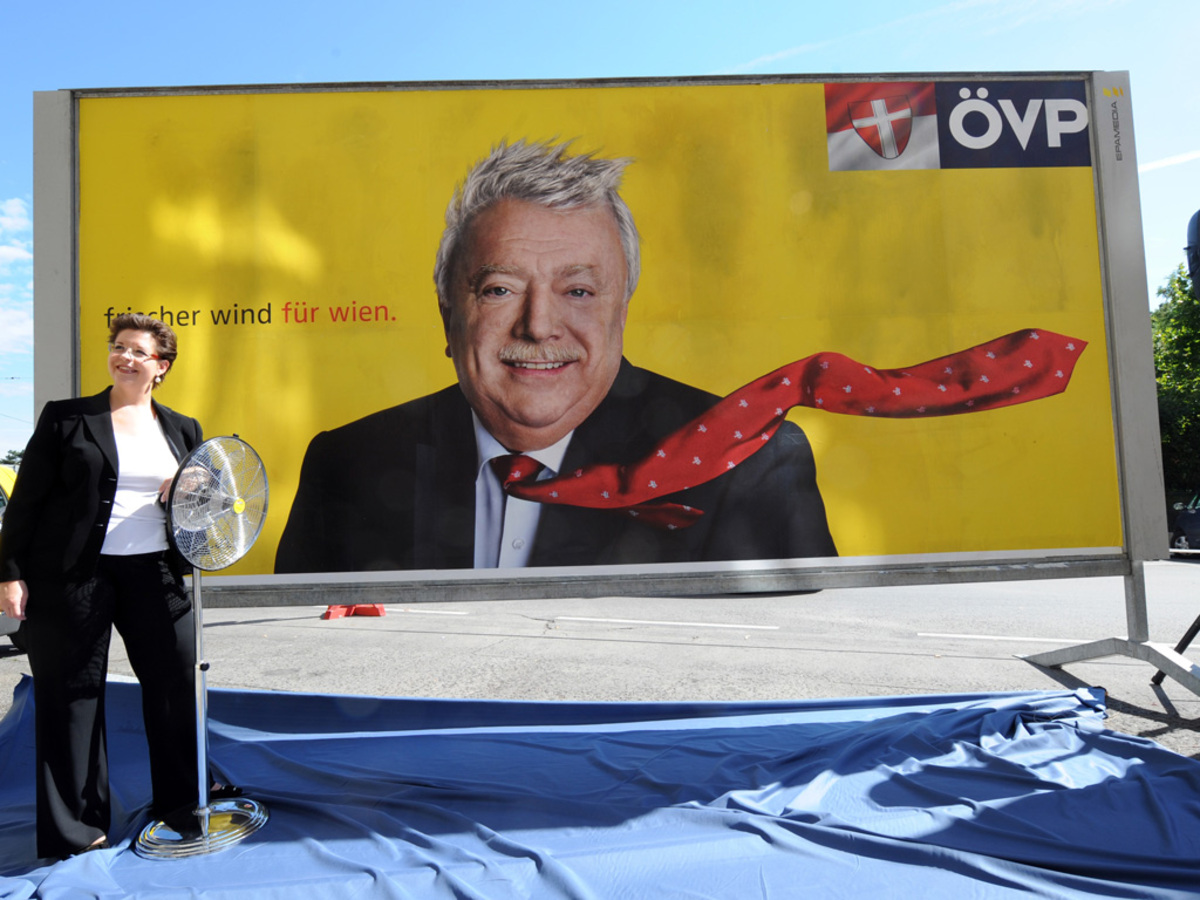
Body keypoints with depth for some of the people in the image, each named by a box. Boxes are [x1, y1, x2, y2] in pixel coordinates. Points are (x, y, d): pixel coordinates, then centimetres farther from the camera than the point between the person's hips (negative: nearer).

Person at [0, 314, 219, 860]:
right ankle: (75, 829, 20)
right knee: (73, 694, 5)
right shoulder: (65, 418, 3)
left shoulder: (183, 429, 12)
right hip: (72, 575, -3)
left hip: (153, 573, 3)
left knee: (179, 681, 6)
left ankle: (183, 802, 25)